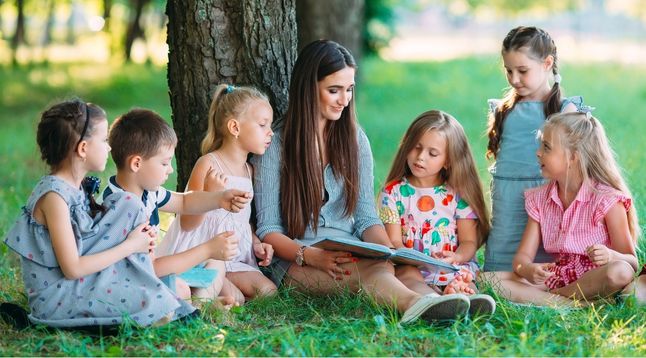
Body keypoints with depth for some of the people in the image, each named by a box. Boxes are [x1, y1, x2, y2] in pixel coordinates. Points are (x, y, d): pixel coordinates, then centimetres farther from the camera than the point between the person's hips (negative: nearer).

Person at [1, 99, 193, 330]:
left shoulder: (75, 188, 8)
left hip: (78, 284, 10)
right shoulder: (54, 195, -19)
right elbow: (72, 268, -21)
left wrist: (136, 237, -2)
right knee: (162, 311, -24)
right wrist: (129, 246, -13)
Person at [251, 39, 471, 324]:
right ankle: (415, 303, -68)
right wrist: (311, 256, -22)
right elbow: (267, 229, -2)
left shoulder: (355, 139, 14)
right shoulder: (274, 145, 0)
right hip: (296, 263, -4)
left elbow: (366, 216, 11)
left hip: (352, 254, 4)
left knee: (407, 270, -33)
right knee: (373, 269, -38)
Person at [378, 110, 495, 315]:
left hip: (452, 269, 1)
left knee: (462, 283, -32)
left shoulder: (457, 194, 11)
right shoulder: (393, 192, 10)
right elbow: (393, 242, 3)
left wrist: (457, 256, -17)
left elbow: (469, 241, 8)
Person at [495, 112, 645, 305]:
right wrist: (526, 269, -23)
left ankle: (542, 298, -20)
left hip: (596, 281, -4)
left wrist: (611, 256, -32)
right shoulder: (540, 199, 8)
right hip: (557, 279, 4)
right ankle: (571, 305, -25)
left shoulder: (607, 199, -9)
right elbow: (523, 256, 3)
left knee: (619, 273, -39)